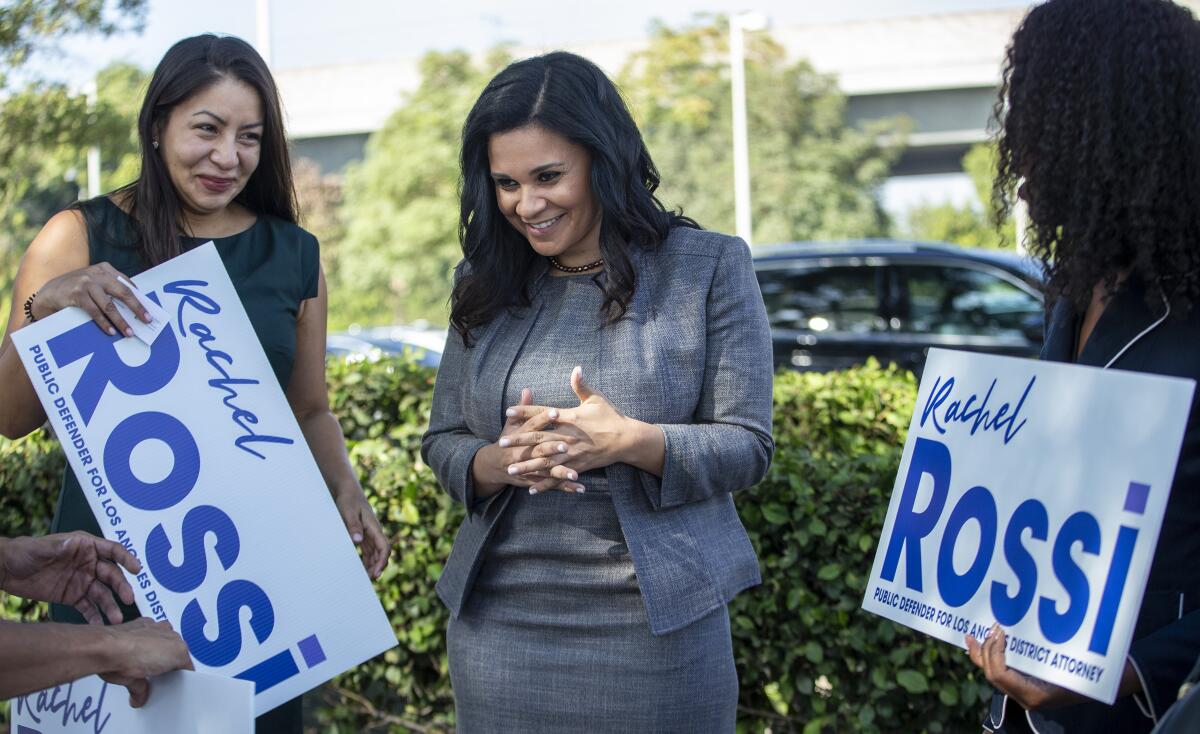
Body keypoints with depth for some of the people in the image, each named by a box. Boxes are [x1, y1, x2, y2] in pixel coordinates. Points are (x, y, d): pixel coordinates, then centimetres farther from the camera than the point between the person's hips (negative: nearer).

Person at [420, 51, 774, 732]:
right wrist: (499, 463, -13)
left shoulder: (709, 267, -3)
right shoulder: (485, 285, 7)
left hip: (655, 625, -3)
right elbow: (442, 441, 10)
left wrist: (629, 441, -23)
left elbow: (748, 446, -6)